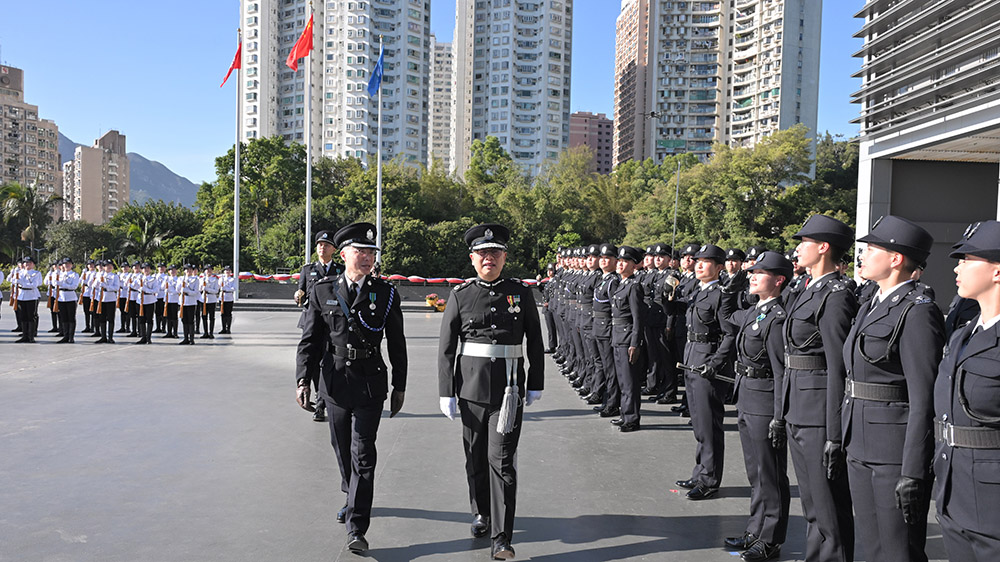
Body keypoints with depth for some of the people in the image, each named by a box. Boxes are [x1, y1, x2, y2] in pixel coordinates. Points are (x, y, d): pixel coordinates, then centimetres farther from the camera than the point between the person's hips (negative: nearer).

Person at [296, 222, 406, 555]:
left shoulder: (386, 293, -1)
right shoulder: (323, 291, 1)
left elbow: (396, 344, 4)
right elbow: (310, 340, 3)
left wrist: (399, 387, 5)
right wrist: (303, 380, -6)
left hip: (370, 384, -2)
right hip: (334, 382, 2)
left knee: (363, 455, -5)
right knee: (342, 449, 17)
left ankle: (356, 529, -2)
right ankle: (353, 498, 42)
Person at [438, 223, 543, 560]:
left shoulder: (521, 293, 3)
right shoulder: (460, 296, 1)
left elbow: (535, 342, 8)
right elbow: (446, 348, 2)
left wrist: (536, 385, 8)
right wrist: (446, 392, -2)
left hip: (508, 389, -1)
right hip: (471, 387, 1)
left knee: (502, 461, -5)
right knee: (476, 457, 13)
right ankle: (482, 514, 36)